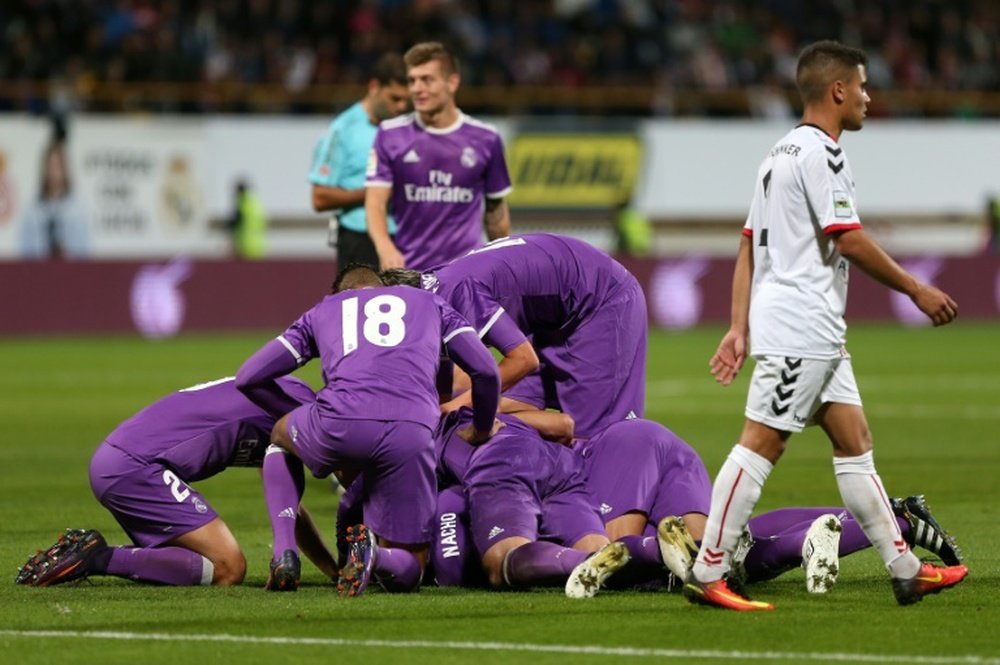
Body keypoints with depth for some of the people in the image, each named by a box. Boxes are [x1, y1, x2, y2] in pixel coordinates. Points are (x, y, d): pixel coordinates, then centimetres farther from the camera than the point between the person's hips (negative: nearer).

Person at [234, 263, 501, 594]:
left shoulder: (322, 310, 33)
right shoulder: (429, 302, 34)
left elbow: (249, 377, 30)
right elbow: (486, 371, 22)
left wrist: (301, 416, 43)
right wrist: (482, 430, 40)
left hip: (340, 422, 0)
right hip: (412, 433, 0)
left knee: (281, 436, 38)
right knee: (407, 571, 16)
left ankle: (284, 553, 17)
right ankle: (377, 552, -21)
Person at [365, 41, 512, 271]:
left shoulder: (485, 138, 2)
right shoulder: (390, 135, -1)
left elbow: (496, 210, 12)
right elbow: (375, 202, -8)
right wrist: (385, 248, -27)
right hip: (407, 270, 0)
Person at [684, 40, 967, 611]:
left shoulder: (782, 153, 19)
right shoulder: (820, 152, -11)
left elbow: (749, 247, 17)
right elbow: (849, 240, -16)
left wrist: (740, 328, 15)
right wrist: (917, 290, -8)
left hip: (817, 333, 11)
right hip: (800, 329, -11)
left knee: (855, 441, 10)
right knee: (760, 445, -10)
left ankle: (907, 570, 11)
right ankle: (707, 574, -11)